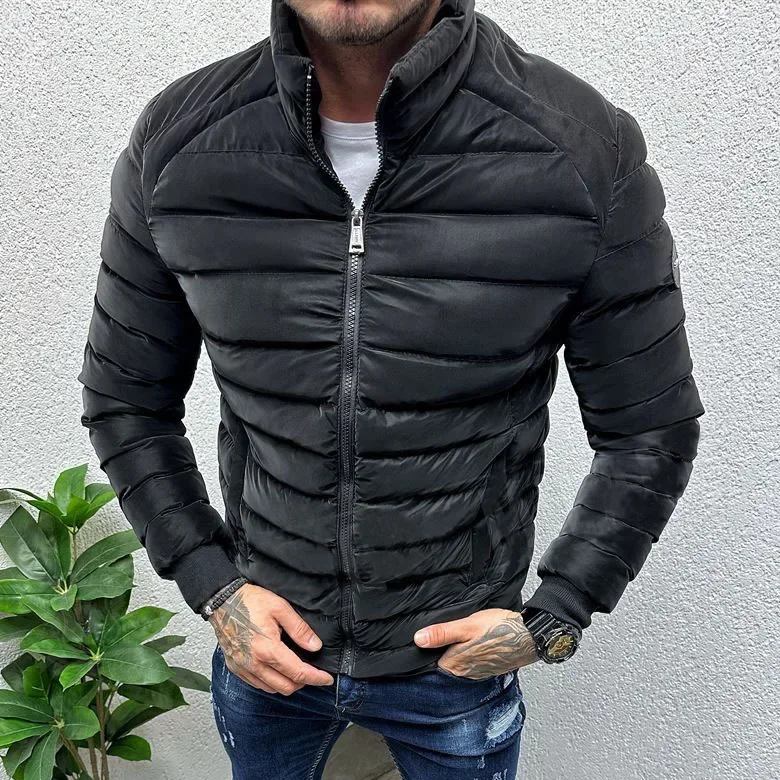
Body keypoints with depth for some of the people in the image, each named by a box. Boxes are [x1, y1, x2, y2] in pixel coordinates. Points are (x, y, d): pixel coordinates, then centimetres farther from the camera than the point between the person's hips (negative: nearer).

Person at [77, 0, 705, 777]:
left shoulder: (587, 150, -20)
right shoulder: (174, 139, -14)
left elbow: (652, 430, -8)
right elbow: (126, 398, -1)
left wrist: (555, 619, -9)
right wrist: (210, 583, -6)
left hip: (460, 656, -1)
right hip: (265, 638, 3)